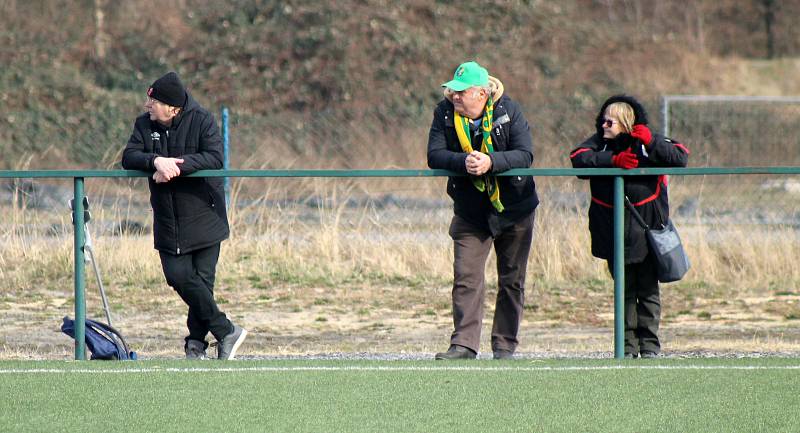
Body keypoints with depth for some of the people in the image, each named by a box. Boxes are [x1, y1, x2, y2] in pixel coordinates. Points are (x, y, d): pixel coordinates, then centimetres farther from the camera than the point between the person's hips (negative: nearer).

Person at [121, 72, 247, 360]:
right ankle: (226, 332, 1)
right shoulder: (145, 124, 5)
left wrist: (177, 165, -29)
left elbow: (215, 158, -20)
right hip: (168, 222, 4)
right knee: (178, 276, -8)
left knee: (202, 280, -3)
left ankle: (197, 342, 10)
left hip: (204, 216, -4)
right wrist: (156, 161, -25)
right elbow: (129, 158, -5)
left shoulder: (201, 121, -8)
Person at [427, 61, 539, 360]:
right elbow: (435, 156, -14)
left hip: (515, 210, -1)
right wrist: (463, 162, -33)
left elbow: (525, 155, -20)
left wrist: (490, 162, -36)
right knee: (466, 278, -10)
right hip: (470, 211, 1)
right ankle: (464, 344, -12)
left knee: (512, 280, 5)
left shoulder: (508, 111, -12)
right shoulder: (445, 113, -6)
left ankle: (505, 344, 13)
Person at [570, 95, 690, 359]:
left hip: (646, 229, -2)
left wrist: (651, 144, -22)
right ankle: (628, 345, 9)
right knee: (624, 291, 6)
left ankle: (649, 344, 5)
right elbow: (579, 159, -14)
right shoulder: (600, 143, 4)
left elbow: (681, 158, -11)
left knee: (648, 290, 0)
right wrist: (612, 160, -26)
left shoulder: (649, 142, -2)